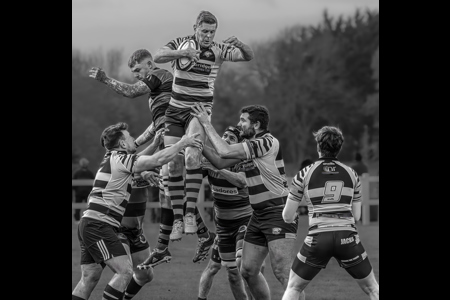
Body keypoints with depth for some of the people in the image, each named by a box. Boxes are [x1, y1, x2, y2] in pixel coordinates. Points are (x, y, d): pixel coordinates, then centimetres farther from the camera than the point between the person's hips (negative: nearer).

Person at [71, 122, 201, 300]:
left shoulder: (112, 159, 16)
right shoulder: (120, 159, -11)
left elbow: (138, 159, 35)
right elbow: (158, 160, -16)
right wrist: (183, 143, -6)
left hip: (89, 224, 10)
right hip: (98, 226, -10)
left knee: (90, 278, 8)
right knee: (125, 271, -14)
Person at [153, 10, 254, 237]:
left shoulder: (219, 50, -1)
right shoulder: (180, 43, -1)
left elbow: (248, 56, -11)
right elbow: (158, 57, -18)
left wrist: (239, 45, -32)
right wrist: (183, 53, -33)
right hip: (175, 110, 2)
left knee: (192, 156, -26)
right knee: (173, 165, -1)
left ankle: (190, 212, -23)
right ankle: (177, 218, 7)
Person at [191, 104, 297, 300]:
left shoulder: (268, 142, -16)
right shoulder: (249, 144, 13)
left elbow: (225, 152, -21)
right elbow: (221, 162, 13)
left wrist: (207, 124, -11)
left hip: (278, 214, -10)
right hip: (259, 215, 10)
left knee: (283, 274, -17)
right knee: (248, 271, 8)